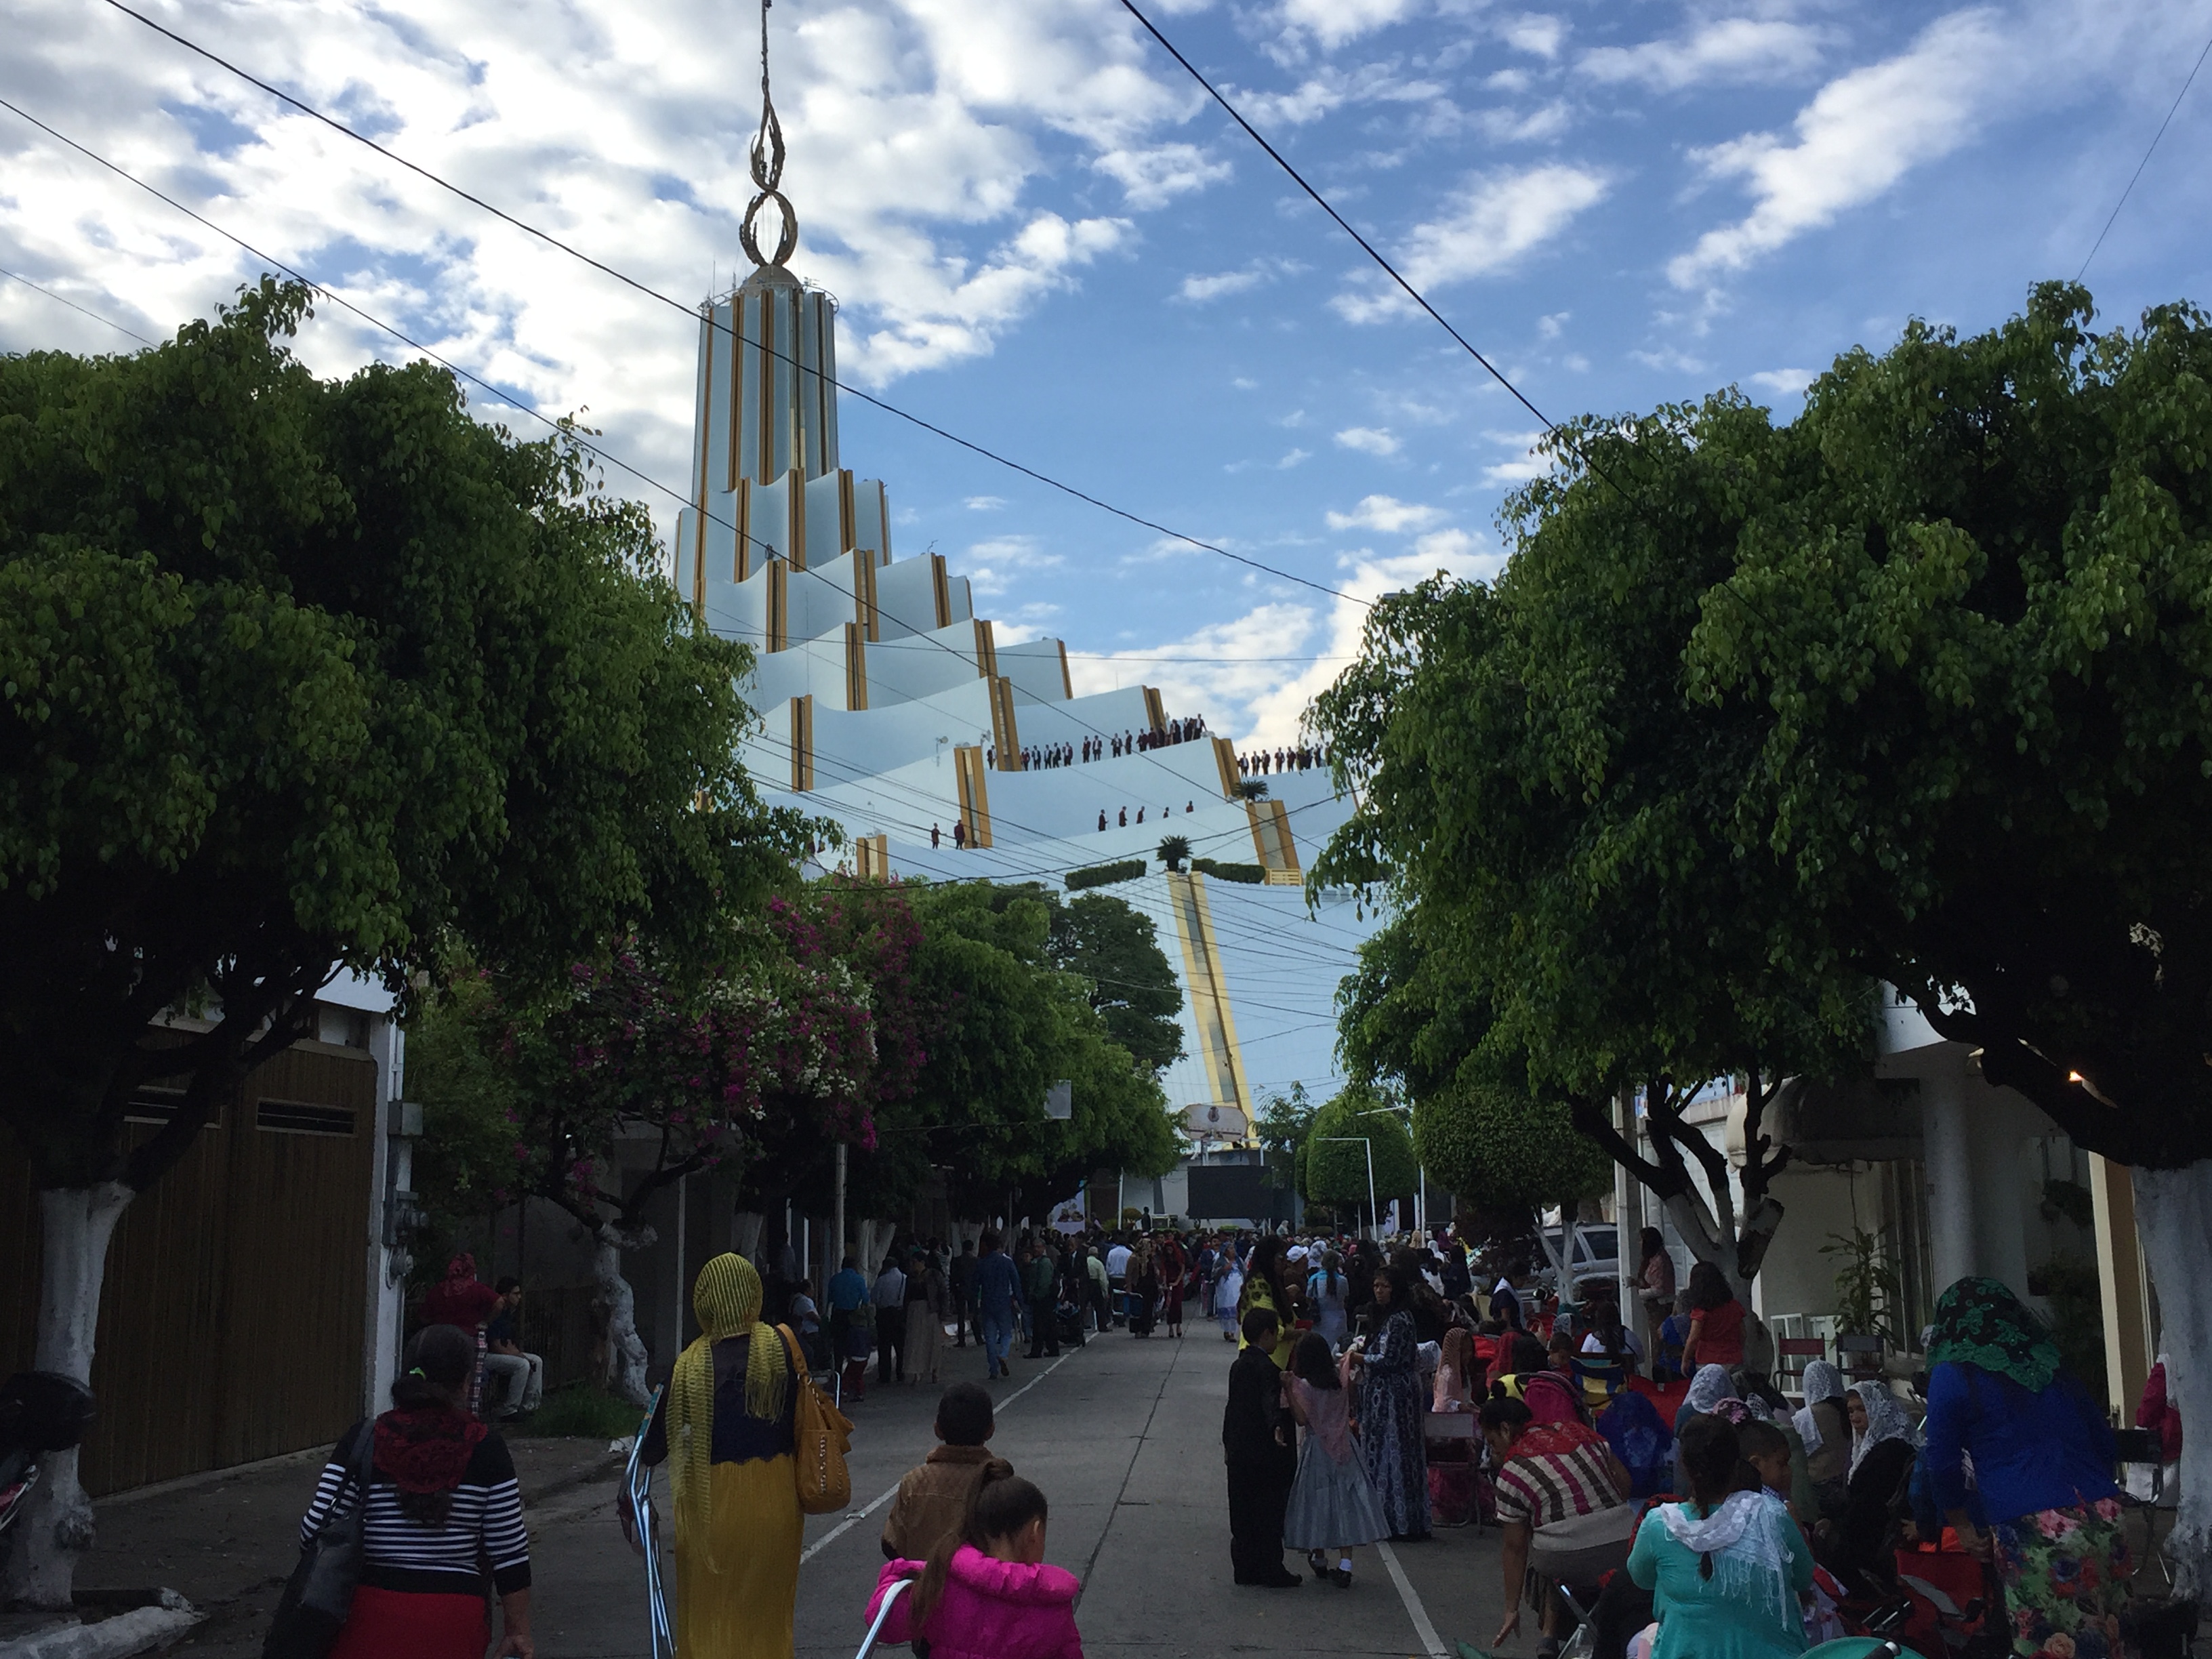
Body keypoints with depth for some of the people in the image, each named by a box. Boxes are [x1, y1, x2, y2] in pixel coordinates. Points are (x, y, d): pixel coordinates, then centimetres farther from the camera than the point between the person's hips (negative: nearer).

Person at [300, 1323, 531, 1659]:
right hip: (454, 1622, 0)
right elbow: (510, 1552, -2)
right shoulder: (484, 1447, -4)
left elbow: (317, 1531, -5)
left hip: (372, 1614, 1)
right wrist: (518, 1631, 7)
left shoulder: (363, 1440, -3)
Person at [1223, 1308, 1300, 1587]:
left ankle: (1244, 1569, 18)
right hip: (1266, 1454, -8)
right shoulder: (1266, 1368, -15)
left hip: (1239, 1452, 8)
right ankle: (1271, 1572, 3)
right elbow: (1271, 1400, -34)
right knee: (1270, 1514, 0)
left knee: (1243, 1515, 13)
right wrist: (1277, 1426, -49)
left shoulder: (1238, 1366, 11)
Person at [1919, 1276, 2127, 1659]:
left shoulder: (1952, 1376, 4)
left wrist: (1963, 1528, 16)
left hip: (2034, 1537, -6)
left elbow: (1943, 1464, 4)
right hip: (2103, 1523, 6)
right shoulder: (2053, 1371, 19)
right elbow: (2104, 1444, 23)